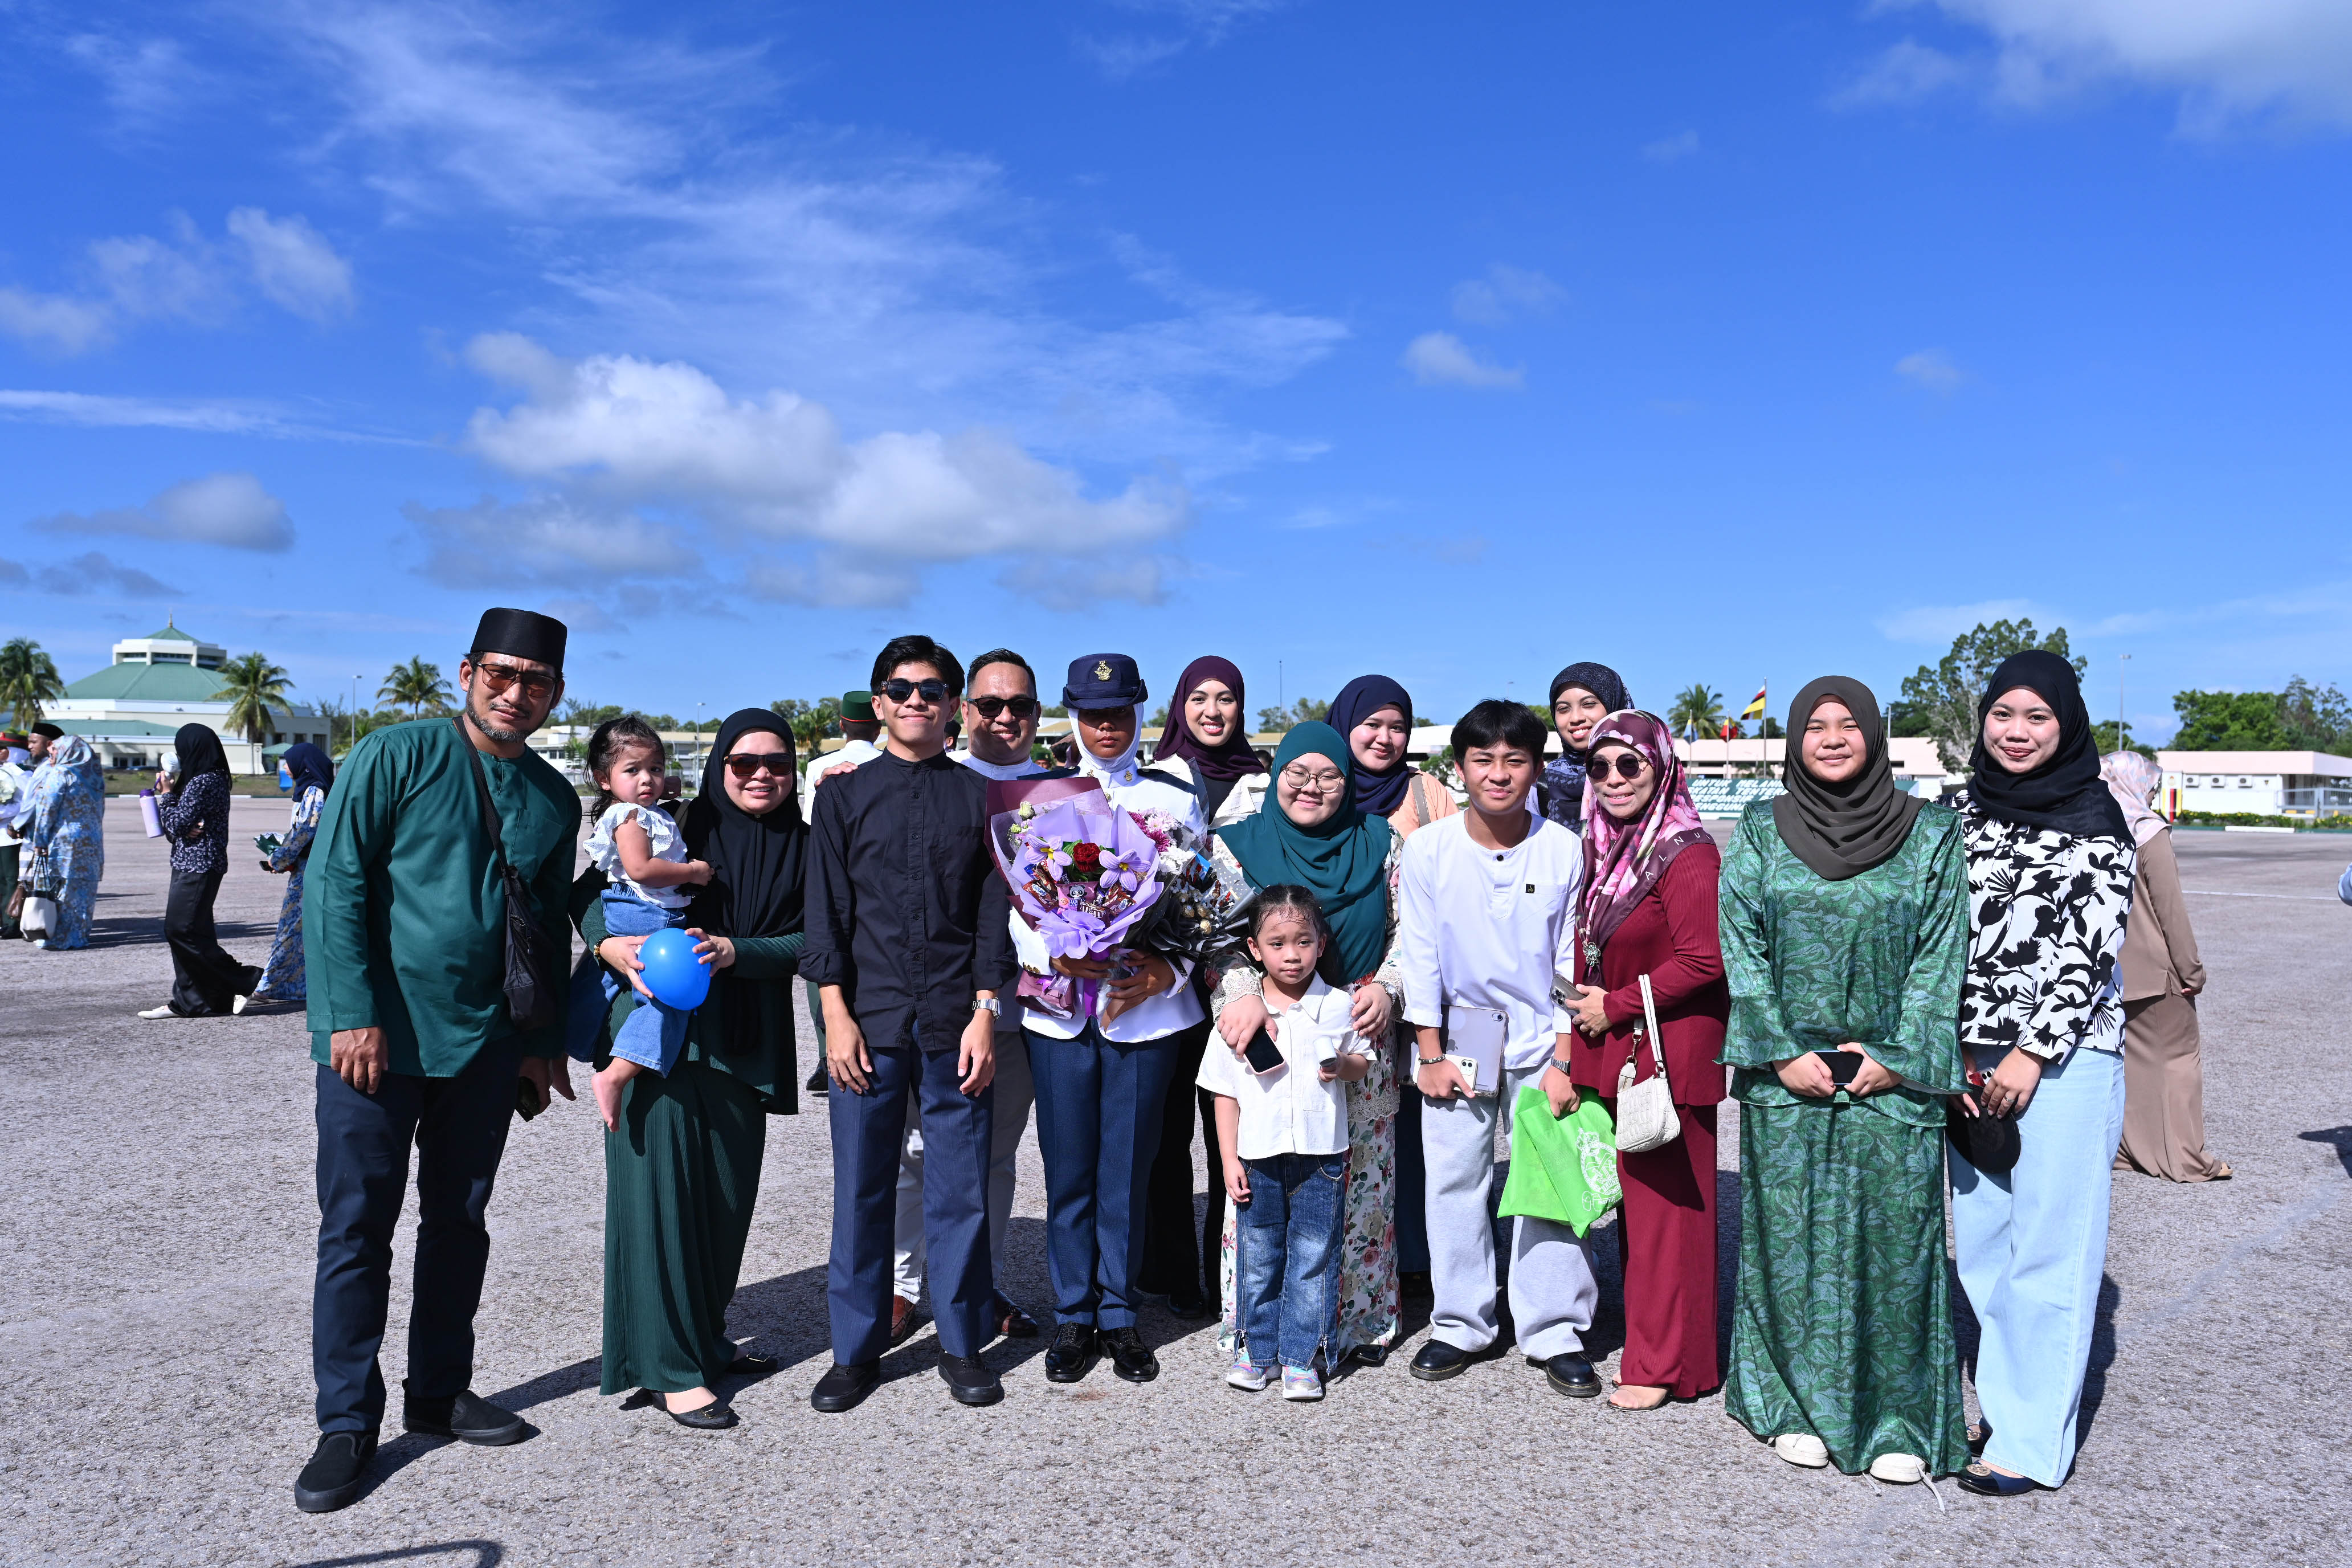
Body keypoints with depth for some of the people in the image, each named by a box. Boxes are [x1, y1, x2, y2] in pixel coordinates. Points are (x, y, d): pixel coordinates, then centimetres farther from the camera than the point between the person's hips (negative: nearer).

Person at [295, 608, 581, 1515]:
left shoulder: (554, 798, 8)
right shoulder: (395, 757, -6)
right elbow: (334, 885, -10)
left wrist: (544, 1042, 10)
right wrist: (355, 1014, -16)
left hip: (486, 1042, 5)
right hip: (380, 1036, -4)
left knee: (459, 1223, 13)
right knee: (358, 1228, 2)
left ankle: (439, 1394, 27)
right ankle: (348, 1423, 15)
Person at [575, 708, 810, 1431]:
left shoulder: (801, 848, 7)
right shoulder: (683, 829, -1)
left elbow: (807, 941, 0)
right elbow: (588, 890, 1)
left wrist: (736, 950, -16)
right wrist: (610, 945, -18)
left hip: (746, 1042, 4)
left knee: (729, 1193, 11)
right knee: (660, 1186, -4)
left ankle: (705, 1337, 29)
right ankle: (667, 1368, 3)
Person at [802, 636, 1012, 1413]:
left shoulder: (980, 796, 9)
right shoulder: (845, 795, 9)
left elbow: (995, 912, 6)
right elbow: (828, 910, 4)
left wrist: (985, 1013, -2)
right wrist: (837, 1014, -4)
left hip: (957, 1022, 0)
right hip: (869, 1021, 0)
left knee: (961, 1188, 4)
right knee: (861, 1188, 5)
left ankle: (962, 1343, 19)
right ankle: (857, 1349, 19)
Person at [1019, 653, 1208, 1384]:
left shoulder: (1176, 799, 7)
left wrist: (1168, 970, -10)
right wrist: (1051, 955, -12)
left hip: (1147, 1010, 0)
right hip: (1060, 1012, 0)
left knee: (1128, 1168, 6)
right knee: (1068, 1169, 6)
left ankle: (1119, 1315, 20)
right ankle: (1073, 1316, 20)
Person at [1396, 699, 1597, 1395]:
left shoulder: (1565, 850, -6)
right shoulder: (1428, 848, -7)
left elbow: (1572, 963, -2)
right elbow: (1419, 955, -2)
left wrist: (1563, 1062, -6)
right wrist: (1430, 1055, -3)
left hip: (1541, 1036, 0)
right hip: (1456, 1034, 1)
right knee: (1453, 1181, 6)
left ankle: (1555, 1334, 15)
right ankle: (1460, 1325, 22)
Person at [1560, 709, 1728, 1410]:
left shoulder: (1686, 854, -14)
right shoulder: (1610, 851, 13)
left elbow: (1702, 960, -19)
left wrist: (1615, 1005, -12)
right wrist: (1586, 1005, 9)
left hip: (1669, 1055, -8)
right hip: (1616, 1054, 8)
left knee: (1665, 1207, 0)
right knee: (1634, 1200, 12)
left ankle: (1663, 1365, 11)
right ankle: (1651, 1346, 23)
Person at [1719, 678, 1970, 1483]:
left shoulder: (1930, 833, 3)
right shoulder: (1760, 832, 5)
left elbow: (1941, 954, 0)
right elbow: (1741, 948, 1)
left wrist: (1895, 1055, -9)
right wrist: (1783, 1052, -8)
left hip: (1893, 1075, -1)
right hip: (1786, 1074, 1)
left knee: (1894, 1238, 2)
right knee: (1790, 1236, 6)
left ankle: (1899, 1421, 16)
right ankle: (1798, 1407, 21)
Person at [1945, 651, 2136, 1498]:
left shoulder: (2095, 821, -3)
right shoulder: (1960, 812, 10)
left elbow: (2090, 948, -9)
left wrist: (2035, 1051, -13)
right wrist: (1950, 1049, 1)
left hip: (2064, 1056, -5)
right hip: (1971, 1059, 5)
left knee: (2051, 1247, -1)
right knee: (1981, 1242, 11)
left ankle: (2034, 1442, 6)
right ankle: (2004, 1403, 25)